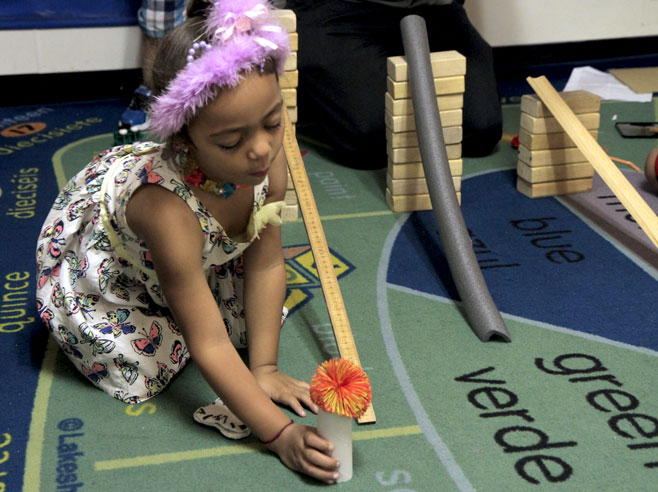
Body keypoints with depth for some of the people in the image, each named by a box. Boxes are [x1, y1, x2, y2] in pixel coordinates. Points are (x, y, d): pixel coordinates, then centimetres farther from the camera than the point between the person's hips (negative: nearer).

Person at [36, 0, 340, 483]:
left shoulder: (267, 156, -31)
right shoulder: (168, 210, -46)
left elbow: (265, 266, -18)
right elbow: (209, 345, -39)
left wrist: (264, 369, -16)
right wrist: (280, 434, -39)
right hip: (95, 264, -5)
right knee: (145, 371, -13)